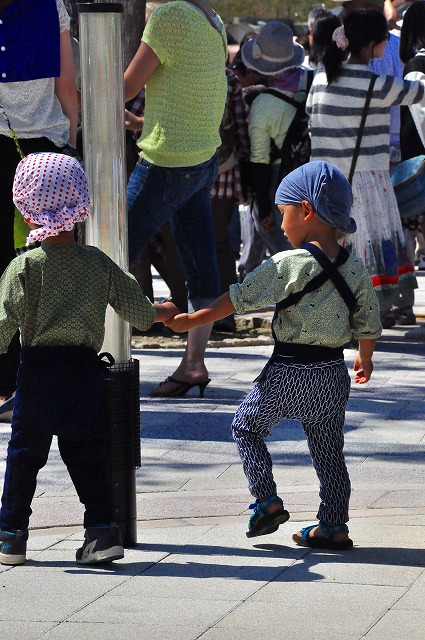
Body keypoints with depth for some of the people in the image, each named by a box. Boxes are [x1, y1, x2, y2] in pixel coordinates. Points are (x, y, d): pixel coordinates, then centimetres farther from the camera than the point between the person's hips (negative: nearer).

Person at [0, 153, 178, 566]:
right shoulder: (98, 263, 2)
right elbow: (137, 309, 8)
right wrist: (162, 312, 28)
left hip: (38, 367, -3)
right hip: (85, 368, 3)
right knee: (86, 452, 12)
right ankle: (102, 529, 5)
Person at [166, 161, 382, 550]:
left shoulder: (288, 265, -15)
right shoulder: (355, 268, 1)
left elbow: (239, 298, -12)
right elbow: (368, 323, 10)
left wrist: (191, 321, -3)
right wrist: (365, 358, 29)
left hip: (290, 372, -5)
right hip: (334, 375, 5)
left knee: (247, 426, 15)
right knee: (328, 448, 14)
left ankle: (267, 500, 7)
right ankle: (334, 527, 15)